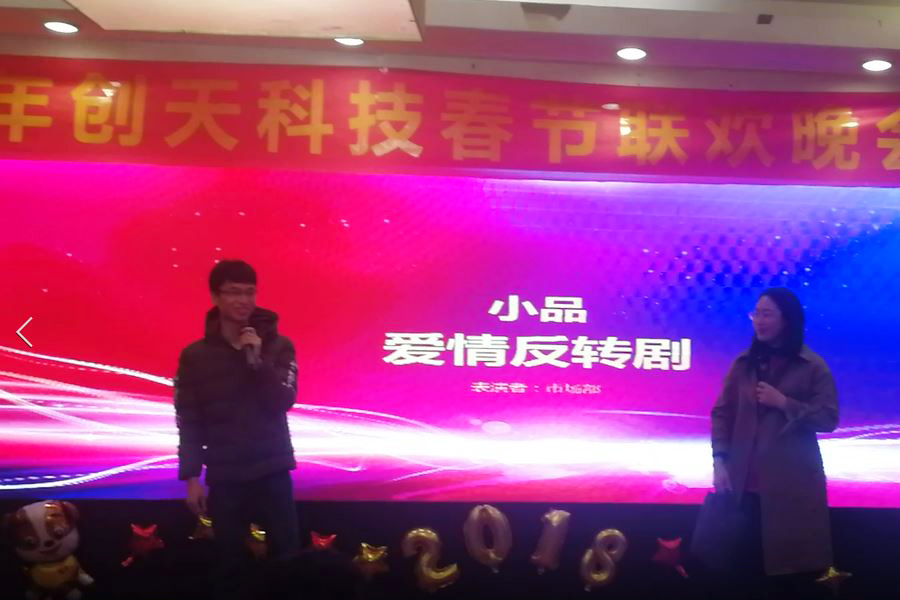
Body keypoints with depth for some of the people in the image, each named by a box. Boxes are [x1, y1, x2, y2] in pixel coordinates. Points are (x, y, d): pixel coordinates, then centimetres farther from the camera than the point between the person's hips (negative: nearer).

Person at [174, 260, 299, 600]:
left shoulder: (278, 346, 0)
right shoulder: (196, 355, 0)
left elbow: (282, 403, -9)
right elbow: (188, 421, 0)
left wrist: (258, 360, -19)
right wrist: (191, 477, -3)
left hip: (273, 473, 0)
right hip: (224, 478, 0)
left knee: (287, 558, 1)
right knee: (230, 565, 7)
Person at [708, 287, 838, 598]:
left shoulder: (812, 366, -1)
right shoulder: (743, 363, 7)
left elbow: (828, 418, -6)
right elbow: (721, 414, 4)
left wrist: (784, 403, -15)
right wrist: (719, 461, -5)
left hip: (793, 483, -2)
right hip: (746, 482, 3)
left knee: (789, 570, 4)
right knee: (749, 563, 8)